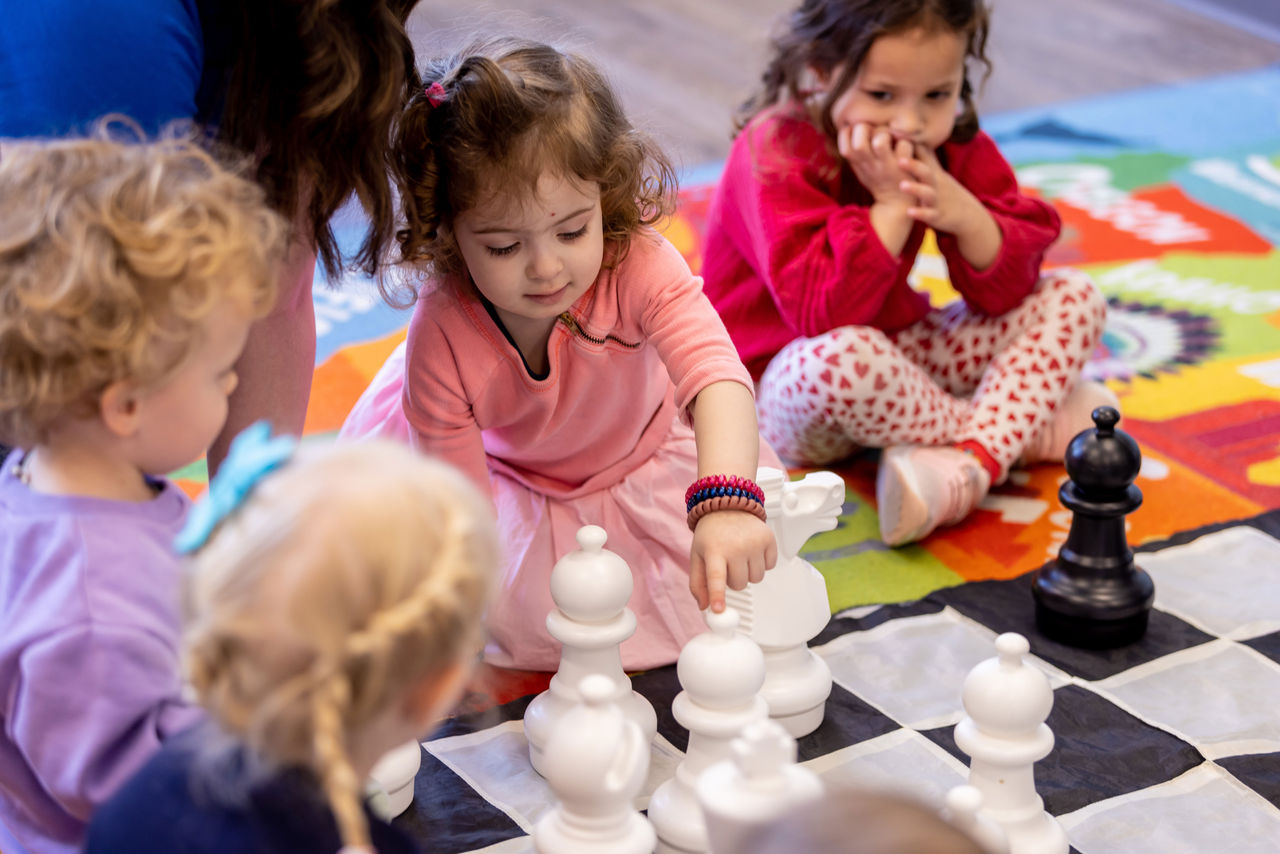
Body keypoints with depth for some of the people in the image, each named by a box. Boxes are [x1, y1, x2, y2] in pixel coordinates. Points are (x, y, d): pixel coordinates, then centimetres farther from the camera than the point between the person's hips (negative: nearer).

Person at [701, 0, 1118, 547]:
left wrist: (964, 213, -23)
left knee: (1074, 298, -4)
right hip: (781, 389, -7)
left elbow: (1007, 291, -5)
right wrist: (891, 208, -30)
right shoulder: (775, 154, -21)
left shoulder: (950, 142, -2)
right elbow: (823, 315, -33)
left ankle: (972, 460, -27)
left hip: (901, 359, 7)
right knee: (837, 360, -43)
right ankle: (1024, 426, -17)